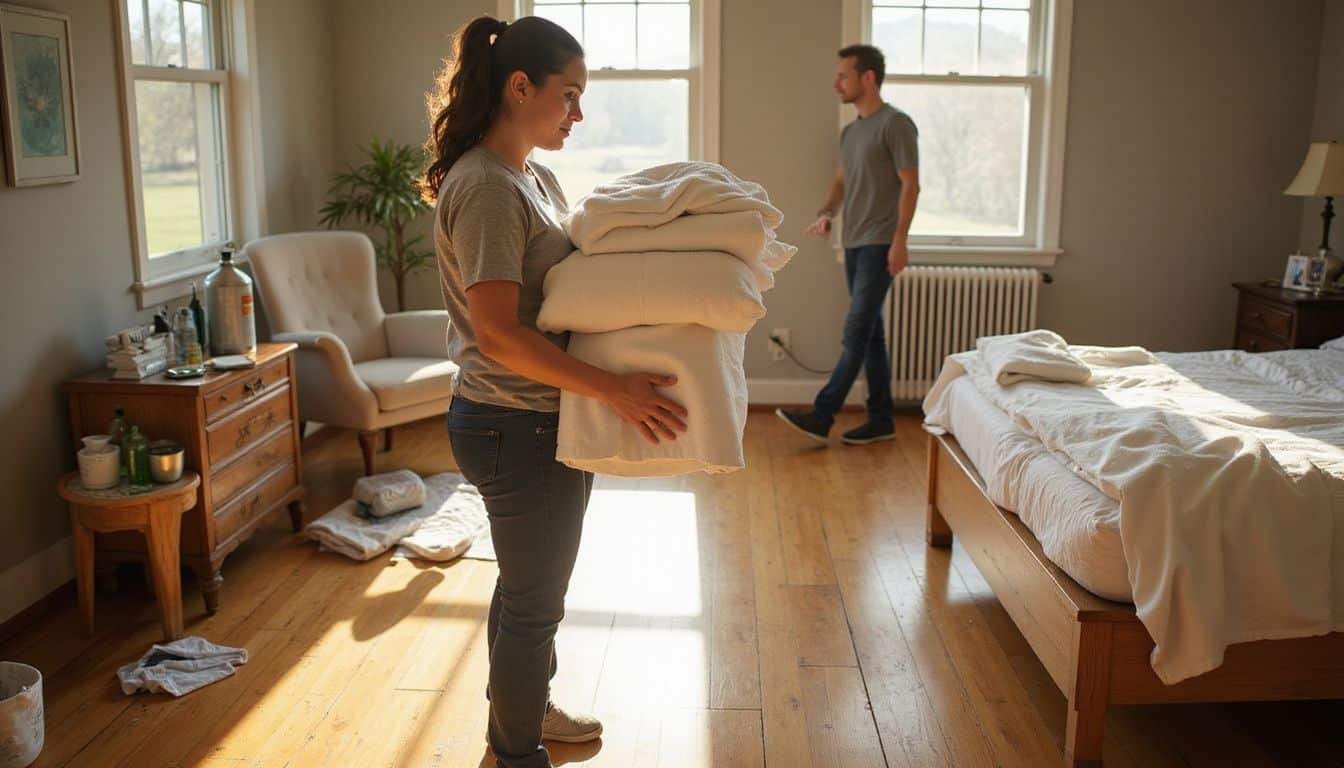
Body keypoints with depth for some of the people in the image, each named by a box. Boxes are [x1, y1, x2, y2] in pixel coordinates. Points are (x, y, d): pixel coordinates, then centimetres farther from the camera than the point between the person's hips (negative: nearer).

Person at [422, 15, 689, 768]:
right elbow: (498, 333, -27)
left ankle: (523, 706, 46)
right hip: (518, 428, -9)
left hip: (547, 420, 10)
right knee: (534, 600, 7)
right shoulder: (485, 187, -21)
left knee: (531, 586, 25)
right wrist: (615, 389, -27)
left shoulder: (535, 177, 10)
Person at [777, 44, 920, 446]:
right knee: (870, 332, 9)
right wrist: (826, 213, 2)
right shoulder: (850, 131, 16)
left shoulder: (896, 123, -9)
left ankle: (821, 417, -9)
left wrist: (899, 240, -19)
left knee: (856, 333, -9)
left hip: (879, 245, -9)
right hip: (854, 244, 9)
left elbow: (910, 184, -13)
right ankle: (881, 420, 15)